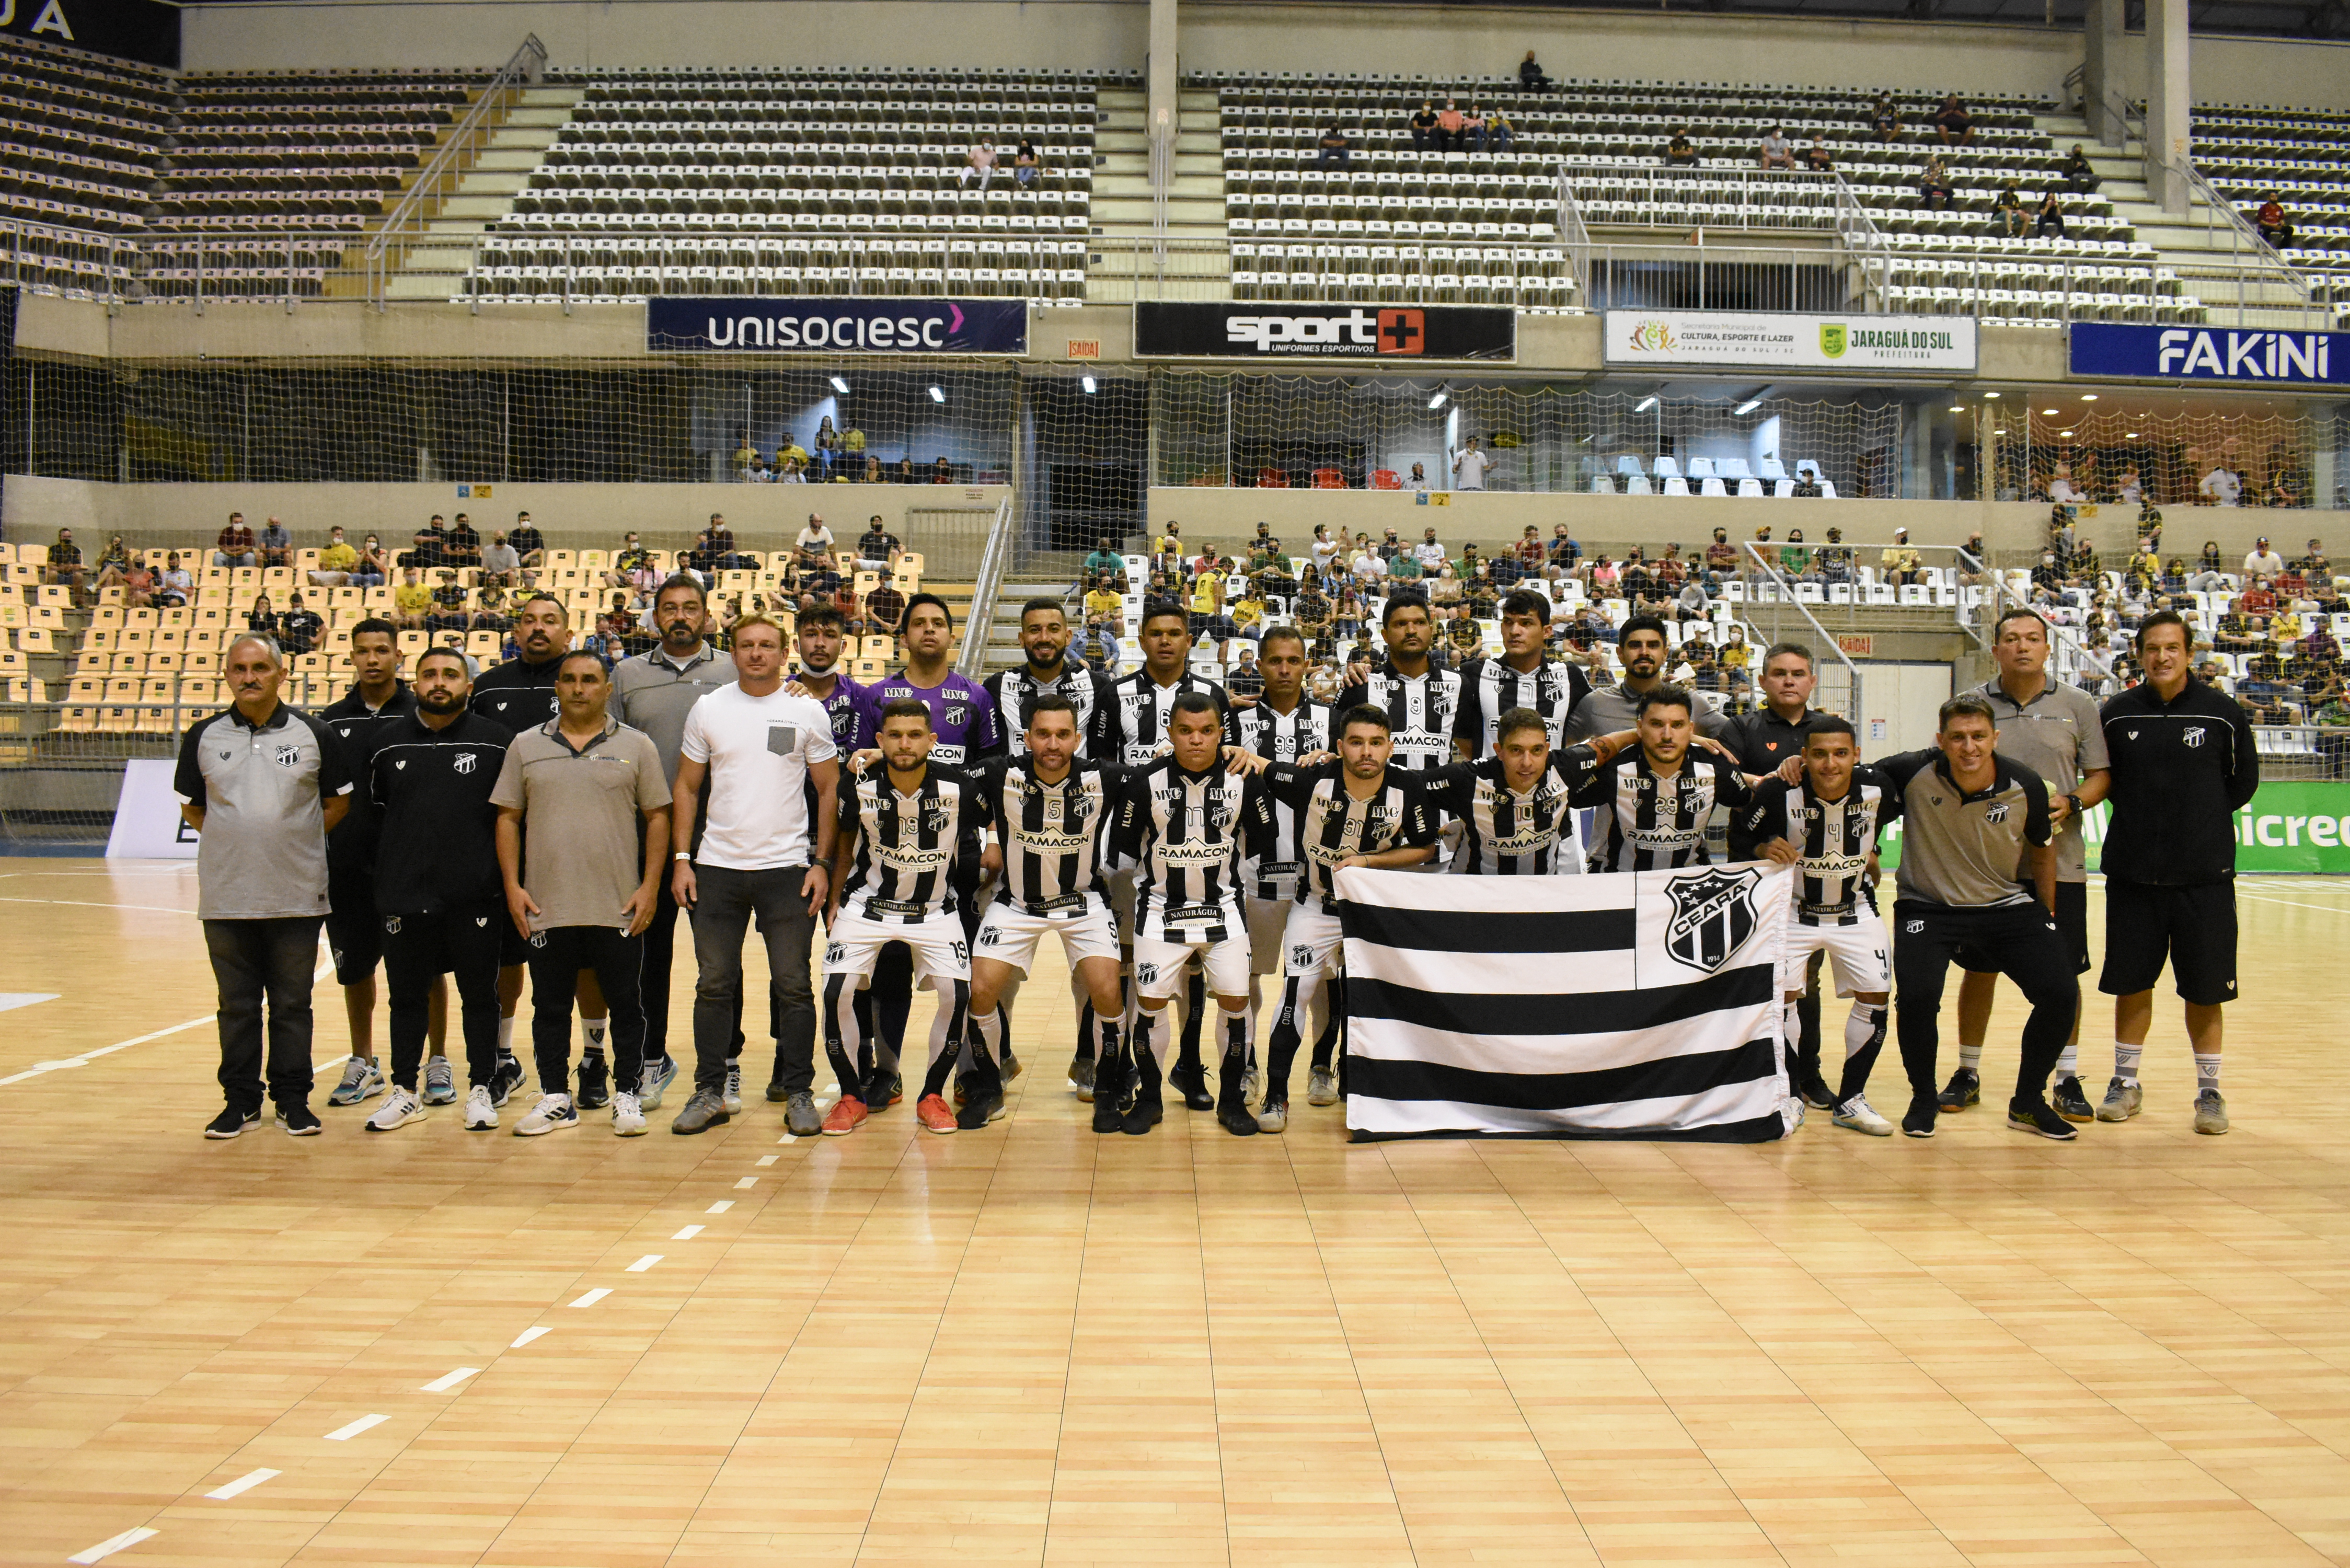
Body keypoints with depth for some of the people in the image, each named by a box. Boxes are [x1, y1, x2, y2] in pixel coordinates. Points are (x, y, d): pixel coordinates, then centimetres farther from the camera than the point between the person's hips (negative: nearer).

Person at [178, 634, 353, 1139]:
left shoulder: (314, 735, 0)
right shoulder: (204, 737, 5)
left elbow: (339, 800, 8)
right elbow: (191, 806, 14)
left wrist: (298, 838, 1)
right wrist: (232, 840, 5)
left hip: (297, 895, -1)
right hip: (226, 897, 1)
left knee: (292, 1003, 7)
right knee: (236, 1004, 9)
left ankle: (292, 1099, 17)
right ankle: (240, 1100, 19)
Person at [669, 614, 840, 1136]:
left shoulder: (807, 712, 2)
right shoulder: (708, 709, 6)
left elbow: (829, 789, 5)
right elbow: (686, 786, 9)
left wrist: (821, 863, -3)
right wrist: (681, 859, 1)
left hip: (787, 867, -1)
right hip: (717, 866, 2)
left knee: (793, 985, 1)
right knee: (714, 984, 7)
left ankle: (799, 1094, 11)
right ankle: (710, 1091, 17)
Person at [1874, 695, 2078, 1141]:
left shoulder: (2027, 787, -10)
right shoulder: (1913, 774, -16)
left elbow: (2042, 852, 7)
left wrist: (2047, 917, 14)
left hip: (2006, 906, 2)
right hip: (1927, 907, -2)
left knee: (2060, 994, -11)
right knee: (1916, 996, -25)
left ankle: (2028, 1103, 14)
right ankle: (1923, 1099, 4)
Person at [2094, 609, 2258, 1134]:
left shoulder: (2223, 713, -1)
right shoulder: (2115, 715, 2)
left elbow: (2243, 782, 7)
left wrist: (2200, 818, 0)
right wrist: (2142, 815, 1)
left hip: (2204, 873, -1)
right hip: (2132, 870, 1)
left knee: (2204, 989, 4)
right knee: (2131, 983, 8)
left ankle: (2209, 1091, 18)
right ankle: (2125, 1084, 21)